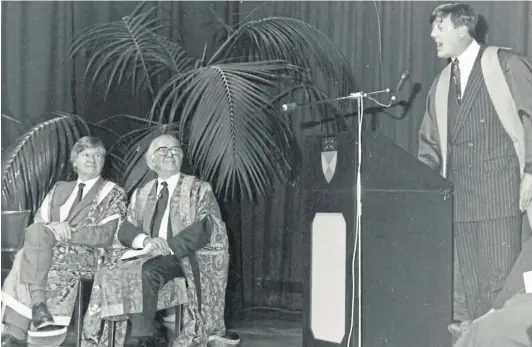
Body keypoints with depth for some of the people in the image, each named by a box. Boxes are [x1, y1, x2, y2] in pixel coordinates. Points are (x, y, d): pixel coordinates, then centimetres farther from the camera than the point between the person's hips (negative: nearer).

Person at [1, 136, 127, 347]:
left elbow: (106, 236, -3)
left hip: (87, 256, -5)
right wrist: (51, 228, -9)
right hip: (50, 250, 5)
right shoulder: (59, 189, 26)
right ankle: (37, 302, -35)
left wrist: (69, 232, -14)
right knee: (37, 231, -30)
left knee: (25, 259, -29)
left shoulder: (112, 193, 10)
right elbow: (37, 222, 15)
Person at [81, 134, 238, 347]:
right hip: (148, 257, 4)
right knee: (111, 275, -27)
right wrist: (146, 240, -14)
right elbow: (124, 230, 10)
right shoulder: (141, 194, 21)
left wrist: (169, 247, -19)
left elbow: (205, 228, -7)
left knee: (145, 270, -34)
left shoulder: (200, 190, 9)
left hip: (187, 258, -4)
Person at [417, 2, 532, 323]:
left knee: (500, 282, -10)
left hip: (500, 192, -5)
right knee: (472, 285, 6)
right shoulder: (442, 83, 18)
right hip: (461, 197, 6)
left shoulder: (506, 64, 1)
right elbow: (431, 143, 20)